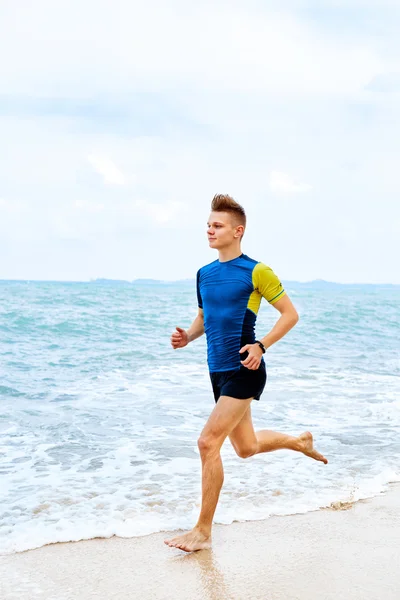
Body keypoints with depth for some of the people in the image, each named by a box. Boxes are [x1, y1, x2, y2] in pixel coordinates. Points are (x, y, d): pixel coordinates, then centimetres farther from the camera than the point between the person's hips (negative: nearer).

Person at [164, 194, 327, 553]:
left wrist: (261, 346, -18)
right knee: (247, 447, 19)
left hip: (244, 371, -8)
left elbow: (290, 314, -5)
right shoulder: (204, 274, 10)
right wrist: (188, 336, 1)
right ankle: (301, 441, 48)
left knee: (208, 442, -15)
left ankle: (204, 531, -3)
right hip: (218, 371, 8)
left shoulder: (256, 272, -10)